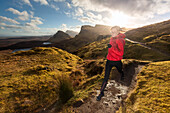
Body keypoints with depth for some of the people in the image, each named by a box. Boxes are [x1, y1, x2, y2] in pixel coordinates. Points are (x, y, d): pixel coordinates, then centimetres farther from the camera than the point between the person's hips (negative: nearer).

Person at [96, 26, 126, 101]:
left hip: (117, 61, -2)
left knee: (120, 71, 29)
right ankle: (101, 93, 11)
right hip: (109, 60, 3)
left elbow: (121, 53, -26)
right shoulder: (112, 38, -1)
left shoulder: (121, 40, -17)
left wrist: (112, 47, -35)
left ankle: (122, 76, 67)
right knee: (106, 77, 0)